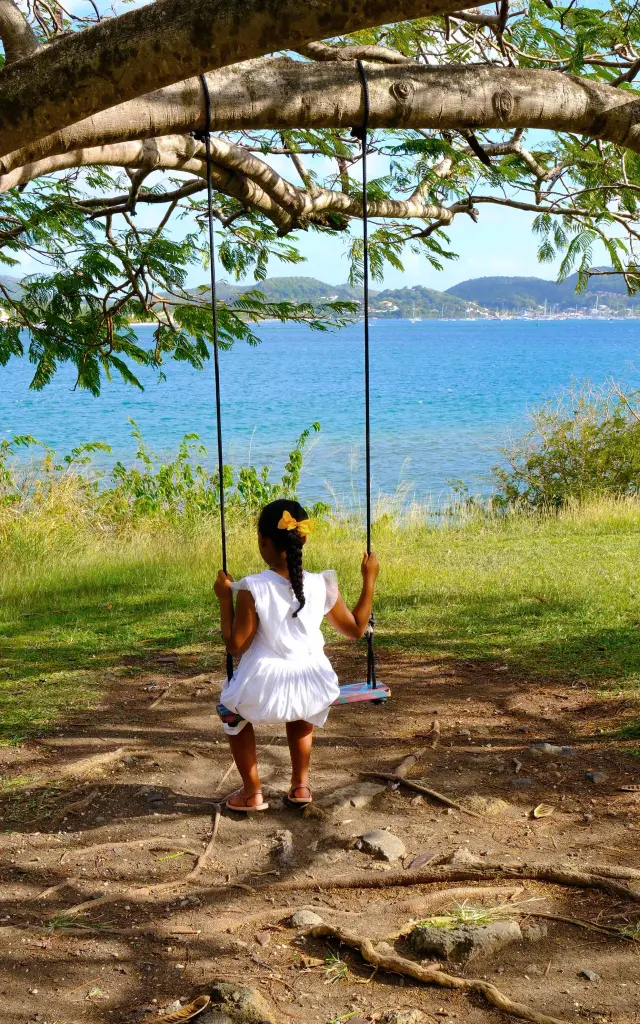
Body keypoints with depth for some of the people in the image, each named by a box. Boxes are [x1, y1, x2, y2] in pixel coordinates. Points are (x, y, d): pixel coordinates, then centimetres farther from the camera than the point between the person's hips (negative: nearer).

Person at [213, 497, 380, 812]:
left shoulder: (252, 589, -15)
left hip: (263, 689, -3)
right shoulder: (322, 586, -7)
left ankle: (252, 792, 29)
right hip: (313, 689, 3)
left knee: (231, 712, 31)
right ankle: (300, 784, 38)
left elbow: (235, 645, -10)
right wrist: (369, 580, 13)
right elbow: (356, 628, 7)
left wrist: (224, 599, -1)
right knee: (300, 714, 40)